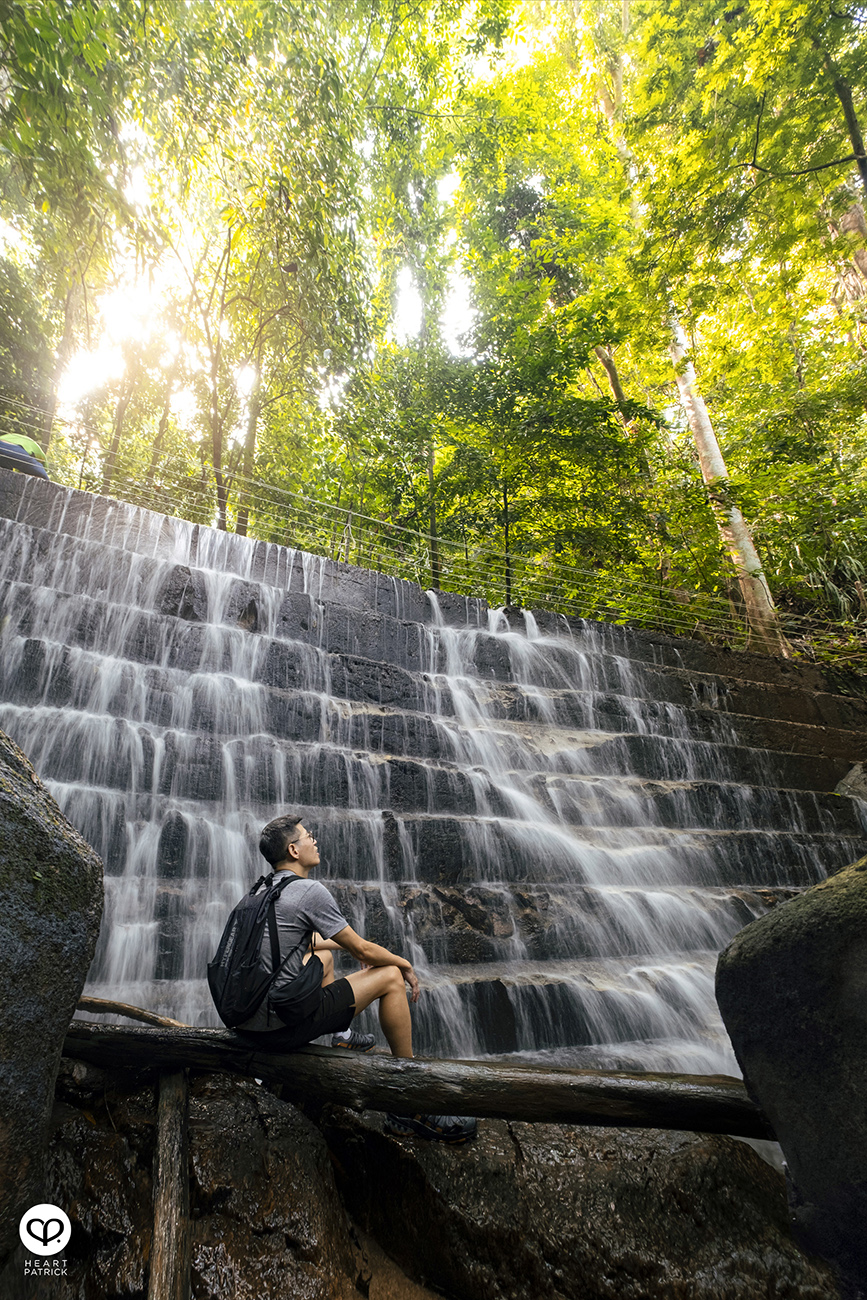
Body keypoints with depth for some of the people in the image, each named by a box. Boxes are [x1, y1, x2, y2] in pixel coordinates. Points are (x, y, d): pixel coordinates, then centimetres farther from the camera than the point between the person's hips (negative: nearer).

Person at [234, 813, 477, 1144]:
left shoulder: (264, 891, 12)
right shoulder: (310, 891, -15)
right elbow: (362, 949, -9)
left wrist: (342, 942, 32)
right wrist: (405, 964, 7)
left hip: (243, 1022, 9)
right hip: (280, 1029, -9)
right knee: (391, 977, -2)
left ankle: (340, 1036, 38)